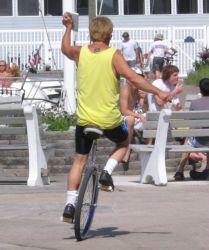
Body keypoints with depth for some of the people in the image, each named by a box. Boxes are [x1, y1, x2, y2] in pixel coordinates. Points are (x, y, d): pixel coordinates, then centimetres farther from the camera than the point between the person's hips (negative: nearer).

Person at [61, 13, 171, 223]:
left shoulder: (80, 52, -1)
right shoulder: (114, 55, -12)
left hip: (84, 119, 3)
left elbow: (65, 49, 22)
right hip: (109, 119, -3)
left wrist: (68, 28, 36)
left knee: (79, 160, 15)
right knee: (123, 143, 28)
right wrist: (158, 92, -14)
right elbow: (133, 78, -19)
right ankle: (107, 172, 4)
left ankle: (70, 205, 7)